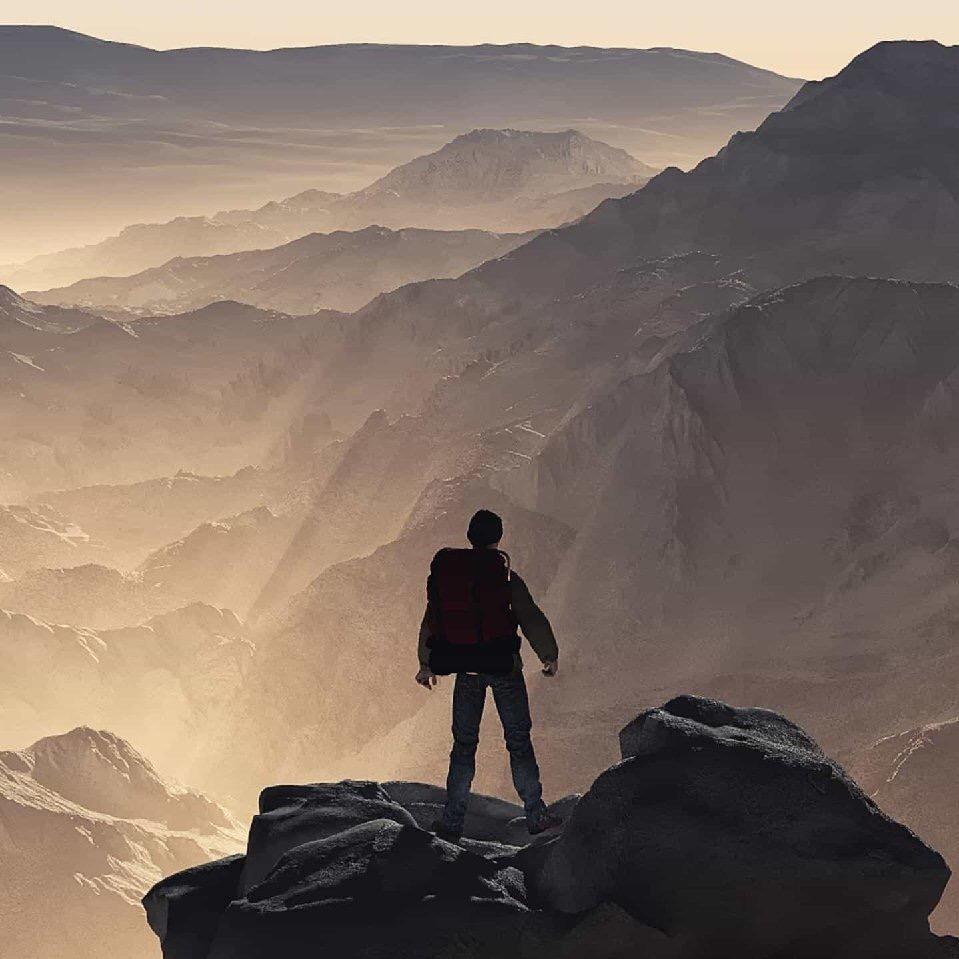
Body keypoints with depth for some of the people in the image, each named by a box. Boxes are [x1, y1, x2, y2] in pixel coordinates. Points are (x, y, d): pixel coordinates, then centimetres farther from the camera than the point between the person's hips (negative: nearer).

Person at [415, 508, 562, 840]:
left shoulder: (446, 574, 2)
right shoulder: (505, 577, -9)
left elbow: (431, 621, 11)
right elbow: (533, 619, -7)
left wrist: (426, 664, 24)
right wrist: (549, 656, 8)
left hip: (466, 670, 3)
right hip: (504, 669, -3)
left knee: (464, 743, 10)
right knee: (519, 741, 6)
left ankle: (452, 821, 8)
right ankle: (536, 815, 8)